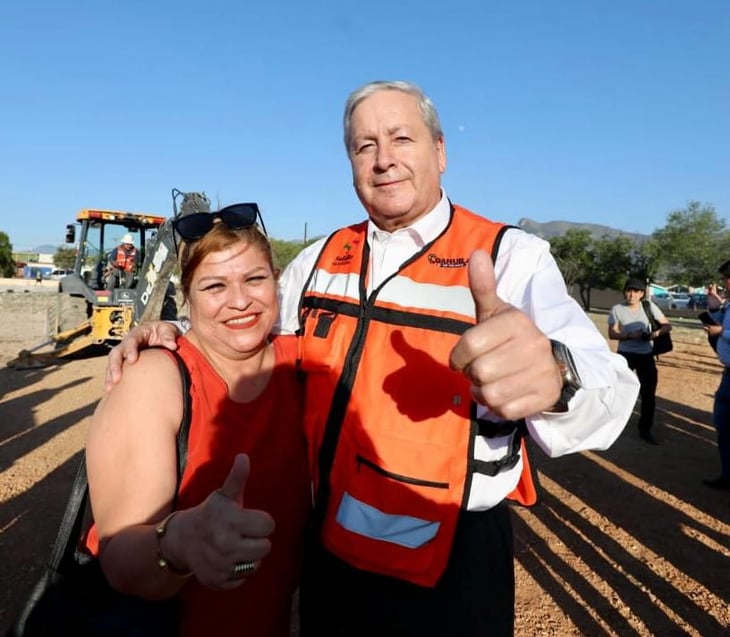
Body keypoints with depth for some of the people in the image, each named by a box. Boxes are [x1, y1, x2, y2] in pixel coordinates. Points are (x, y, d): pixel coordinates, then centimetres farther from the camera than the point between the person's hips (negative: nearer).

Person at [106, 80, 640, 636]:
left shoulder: (512, 256, -14)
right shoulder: (319, 259, 3)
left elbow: (605, 387, -26)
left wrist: (552, 375, -49)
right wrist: (175, 337, -3)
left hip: (450, 565, -4)